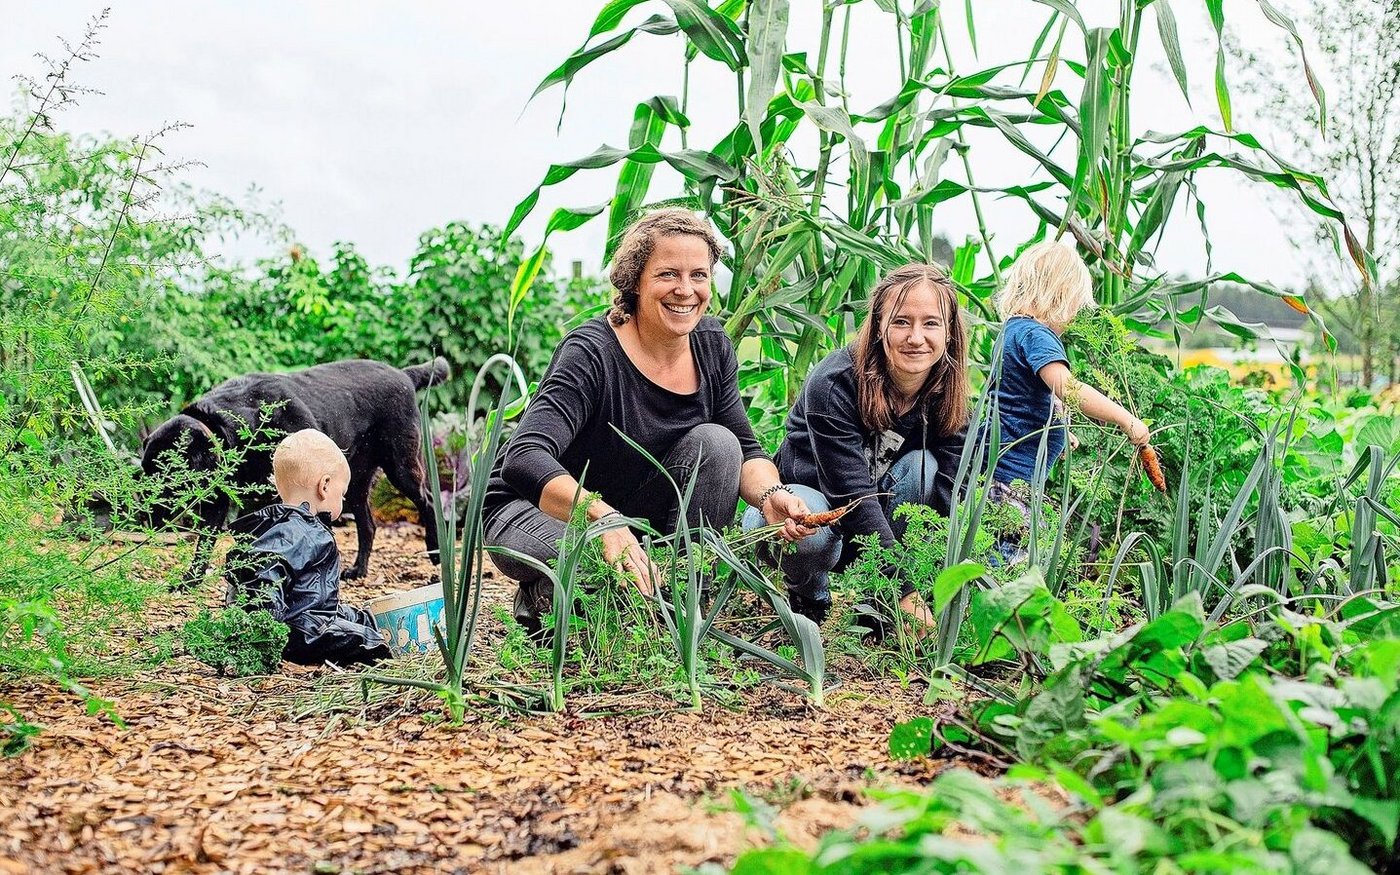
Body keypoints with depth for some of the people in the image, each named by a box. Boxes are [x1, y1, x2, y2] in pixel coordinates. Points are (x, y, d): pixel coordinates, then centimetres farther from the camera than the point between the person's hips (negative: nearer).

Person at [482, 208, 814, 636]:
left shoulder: (712, 345, -6)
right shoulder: (593, 352, -27)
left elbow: (746, 451, -2)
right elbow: (523, 460, -39)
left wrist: (770, 495, -26)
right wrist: (604, 519, -55)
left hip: (638, 515, 6)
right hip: (535, 512, -6)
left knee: (715, 441, -17)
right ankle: (542, 599, -2)